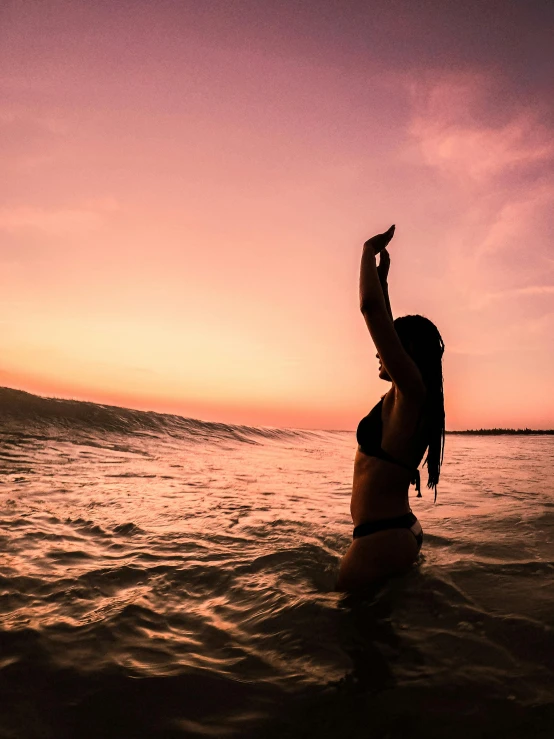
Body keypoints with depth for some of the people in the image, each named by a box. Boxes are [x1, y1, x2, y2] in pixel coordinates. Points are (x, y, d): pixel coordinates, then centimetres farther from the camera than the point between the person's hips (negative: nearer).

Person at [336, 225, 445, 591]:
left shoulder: (412, 389, -14)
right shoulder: (404, 396, 10)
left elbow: (370, 306, -19)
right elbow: (386, 325, 20)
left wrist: (369, 252, -5)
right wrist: (382, 276, 24)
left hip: (382, 539, -10)